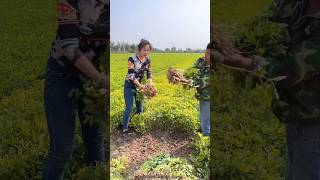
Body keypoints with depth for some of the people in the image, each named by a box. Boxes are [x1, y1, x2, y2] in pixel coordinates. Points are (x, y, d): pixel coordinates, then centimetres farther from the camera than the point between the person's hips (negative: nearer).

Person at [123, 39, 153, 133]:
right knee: (129, 108, -5)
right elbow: (131, 75, -25)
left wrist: (150, 84, -18)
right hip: (130, 85, -5)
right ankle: (125, 128, 9)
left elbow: (149, 73, 1)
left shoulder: (148, 60, -4)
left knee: (140, 107, 14)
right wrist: (140, 86, -35)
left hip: (140, 85, 5)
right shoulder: (132, 59, -21)